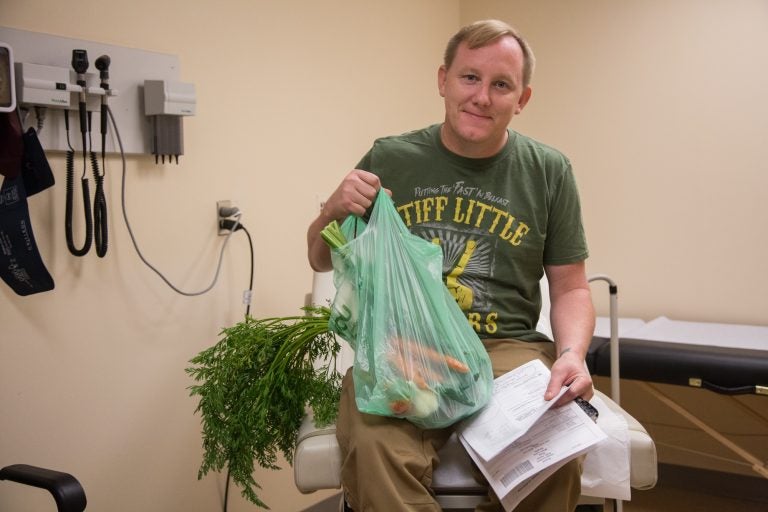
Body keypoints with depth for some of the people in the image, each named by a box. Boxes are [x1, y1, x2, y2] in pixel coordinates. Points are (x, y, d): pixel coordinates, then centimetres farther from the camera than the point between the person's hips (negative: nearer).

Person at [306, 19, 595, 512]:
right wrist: (334, 210, -6)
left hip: (508, 348, 2)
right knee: (374, 453, -34)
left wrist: (572, 353, -10)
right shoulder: (390, 159, 6)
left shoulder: (549, 171, 7)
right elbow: (321, 260, 17)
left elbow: (571, 287, 12)